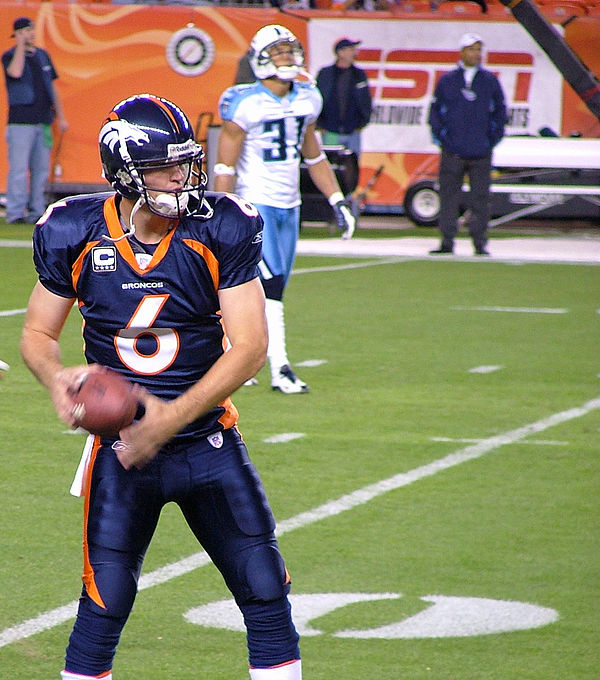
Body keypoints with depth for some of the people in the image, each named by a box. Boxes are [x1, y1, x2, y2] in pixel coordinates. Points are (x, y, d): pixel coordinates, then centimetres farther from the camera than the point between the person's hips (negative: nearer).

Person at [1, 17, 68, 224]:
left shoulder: (42, 55, 16)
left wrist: (60, 116, 16)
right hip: (20, 121, -6)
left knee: (41, 170, 7)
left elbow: (52, 85, 20)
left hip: (43, 121, 6)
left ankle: (37, 211, 12)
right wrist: (21, 45, -14)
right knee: (18, 169, -9)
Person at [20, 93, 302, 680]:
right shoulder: (75, 236, -8)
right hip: (121, 446, -1)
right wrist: (57, 379, -20)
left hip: (207, 437, 1)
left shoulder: (222, 231, -10)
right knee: (104, 605, -6)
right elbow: (37, 335, 4)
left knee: (266, 593, 1)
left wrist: (169, 418, -19)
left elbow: (249, 349, -11)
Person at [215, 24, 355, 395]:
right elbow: (225, 165, -12)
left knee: (271, 291, 10)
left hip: (289, 207, 7)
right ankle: (280, 370, -11)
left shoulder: (307, 99, 7)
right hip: (255, 203, -7)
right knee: (270, 285, -13)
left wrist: (338, 200, 14)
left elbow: (314, 156, 18)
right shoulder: (246, 104, -14)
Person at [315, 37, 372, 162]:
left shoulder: (360, 75, 8)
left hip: (353, 133, 2)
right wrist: (320, 125, 0)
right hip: (330, 134, -2)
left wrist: (362, 123, 7)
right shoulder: (325, 74, 1)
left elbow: (367, 102, 15)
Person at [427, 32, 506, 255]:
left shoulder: (490, 81, 8)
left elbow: (500, 112, 13)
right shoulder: (447, 81, 6)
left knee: (480, 198, 0)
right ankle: (447, 242, 5)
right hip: (453, 152, 0)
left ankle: (480, 243, 6)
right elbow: (435, 112, 10)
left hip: (481, 153, 0)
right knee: (449, 197, 0)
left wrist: (493, 139, 3)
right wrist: (441, 137, 0)